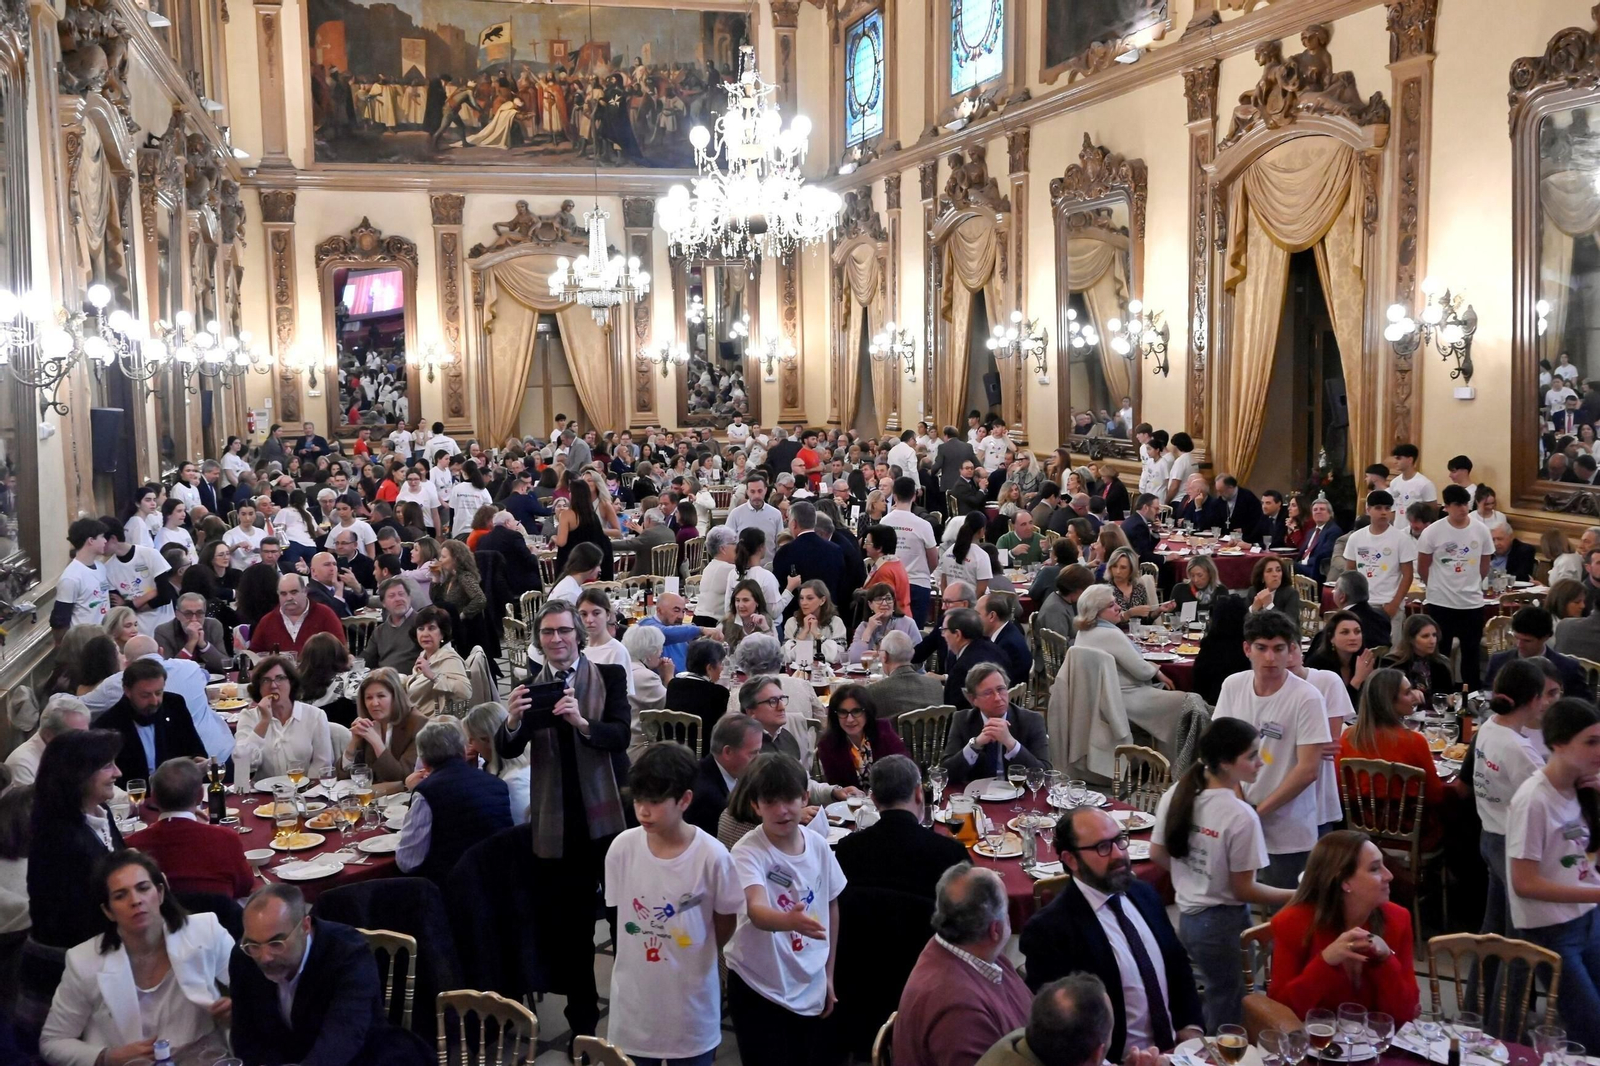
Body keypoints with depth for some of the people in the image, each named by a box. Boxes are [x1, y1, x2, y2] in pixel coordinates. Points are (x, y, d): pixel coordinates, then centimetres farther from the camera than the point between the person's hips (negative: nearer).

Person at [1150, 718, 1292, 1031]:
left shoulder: (1176, 794, -4)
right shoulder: (1240, 816, -24)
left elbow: (1158, 854, 7)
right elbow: (1244, 890, -17)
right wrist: (1298, 897, -7)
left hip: (1187, 916, 7)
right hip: (1223, 924, -7)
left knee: (1218, 1003, 22)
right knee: (1229, 1018, 9)